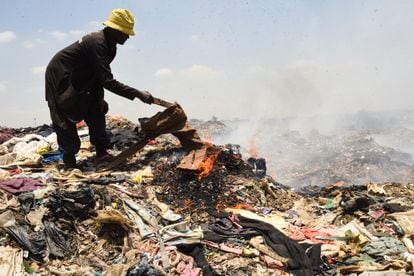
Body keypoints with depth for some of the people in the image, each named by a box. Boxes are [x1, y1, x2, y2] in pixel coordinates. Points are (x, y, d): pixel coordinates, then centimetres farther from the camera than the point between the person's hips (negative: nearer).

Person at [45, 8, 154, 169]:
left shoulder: (109, 45, -1)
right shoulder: (97, 43, -30)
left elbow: (100, 76, 6)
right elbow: (108, 81, -36)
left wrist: (99, 99, 1)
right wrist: (137, 94, -37)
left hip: (76, 80, 10)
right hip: (60, 78, -10)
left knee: (95, 112, 9)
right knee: (65, 120, -8)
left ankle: (102, 152, 16)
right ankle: (69, 162, -1)